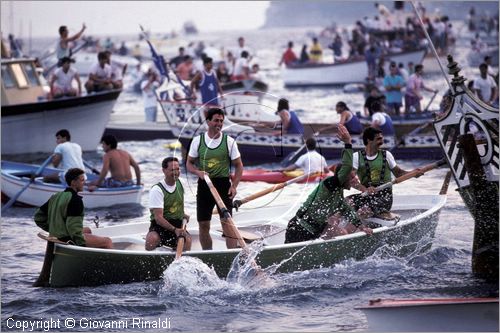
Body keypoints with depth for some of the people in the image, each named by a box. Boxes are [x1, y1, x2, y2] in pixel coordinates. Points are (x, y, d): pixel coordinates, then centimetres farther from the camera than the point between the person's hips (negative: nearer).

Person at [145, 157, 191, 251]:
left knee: (187, 240, -30)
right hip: (159, 226, -5)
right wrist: (175, 230, -33)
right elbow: (158, 217, -21)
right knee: (152, 239, -39)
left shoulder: (179, 183, 8)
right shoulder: (157, 190, -14)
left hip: (178, 224, 5)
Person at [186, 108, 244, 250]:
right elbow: (189, 164, 9)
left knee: (226, 221, -12)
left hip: (223, 184, -2)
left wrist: (234, 186, -10)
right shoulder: (198, 140, 3)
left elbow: (239, 166, 2)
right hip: (204, 185, 2)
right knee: (203, 225, 6)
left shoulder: (229, 141, 0)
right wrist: (198, 172, -13)